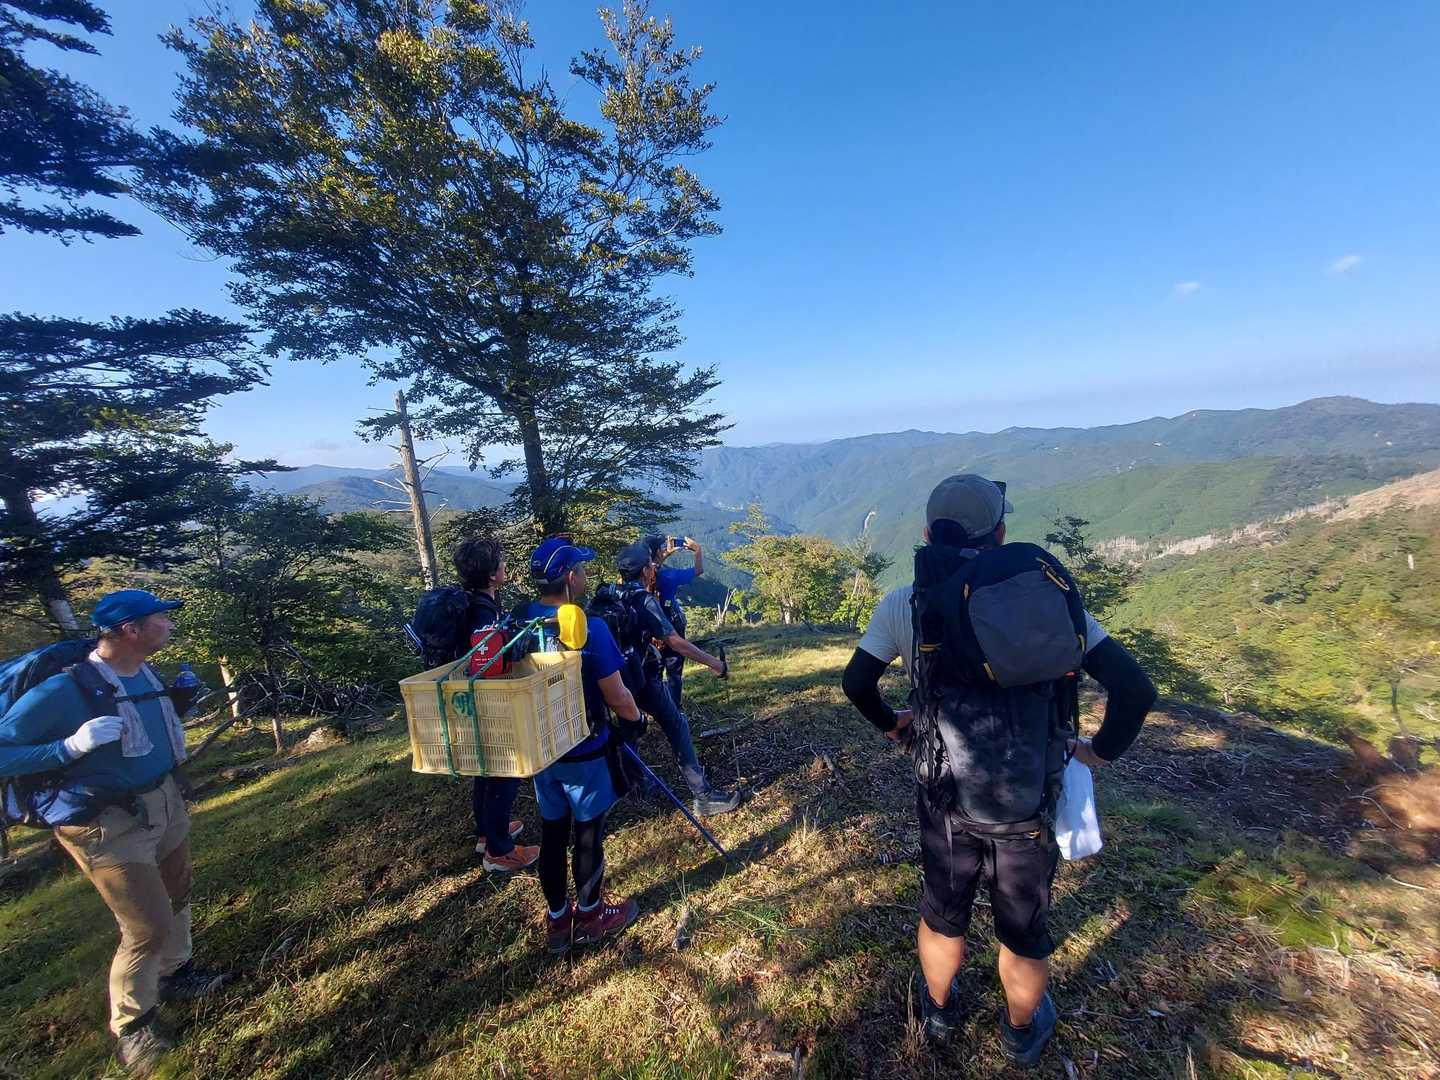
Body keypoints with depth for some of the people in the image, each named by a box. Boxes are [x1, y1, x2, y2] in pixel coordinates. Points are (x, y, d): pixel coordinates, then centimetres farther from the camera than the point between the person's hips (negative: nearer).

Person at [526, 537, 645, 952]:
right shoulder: (590, 628, -24)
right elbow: (617, 698, -19)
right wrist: (635, 716, 2)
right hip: (585, 752, -5)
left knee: (552, 833, 19)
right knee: (588, 836, 14)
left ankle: (557, 919, 36)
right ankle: (590, 918, 33)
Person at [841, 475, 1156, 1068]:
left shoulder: (903, 603, -13)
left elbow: (856, 682, -6)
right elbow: (1134, 688, -13)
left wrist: (891, 723, 13)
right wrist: (1100, 750, 3)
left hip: (944, 798, 1)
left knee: (942, 916, 28)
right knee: (1024, 933, 26)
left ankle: (940, 1009, 53)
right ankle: (1021, 1033, 52)